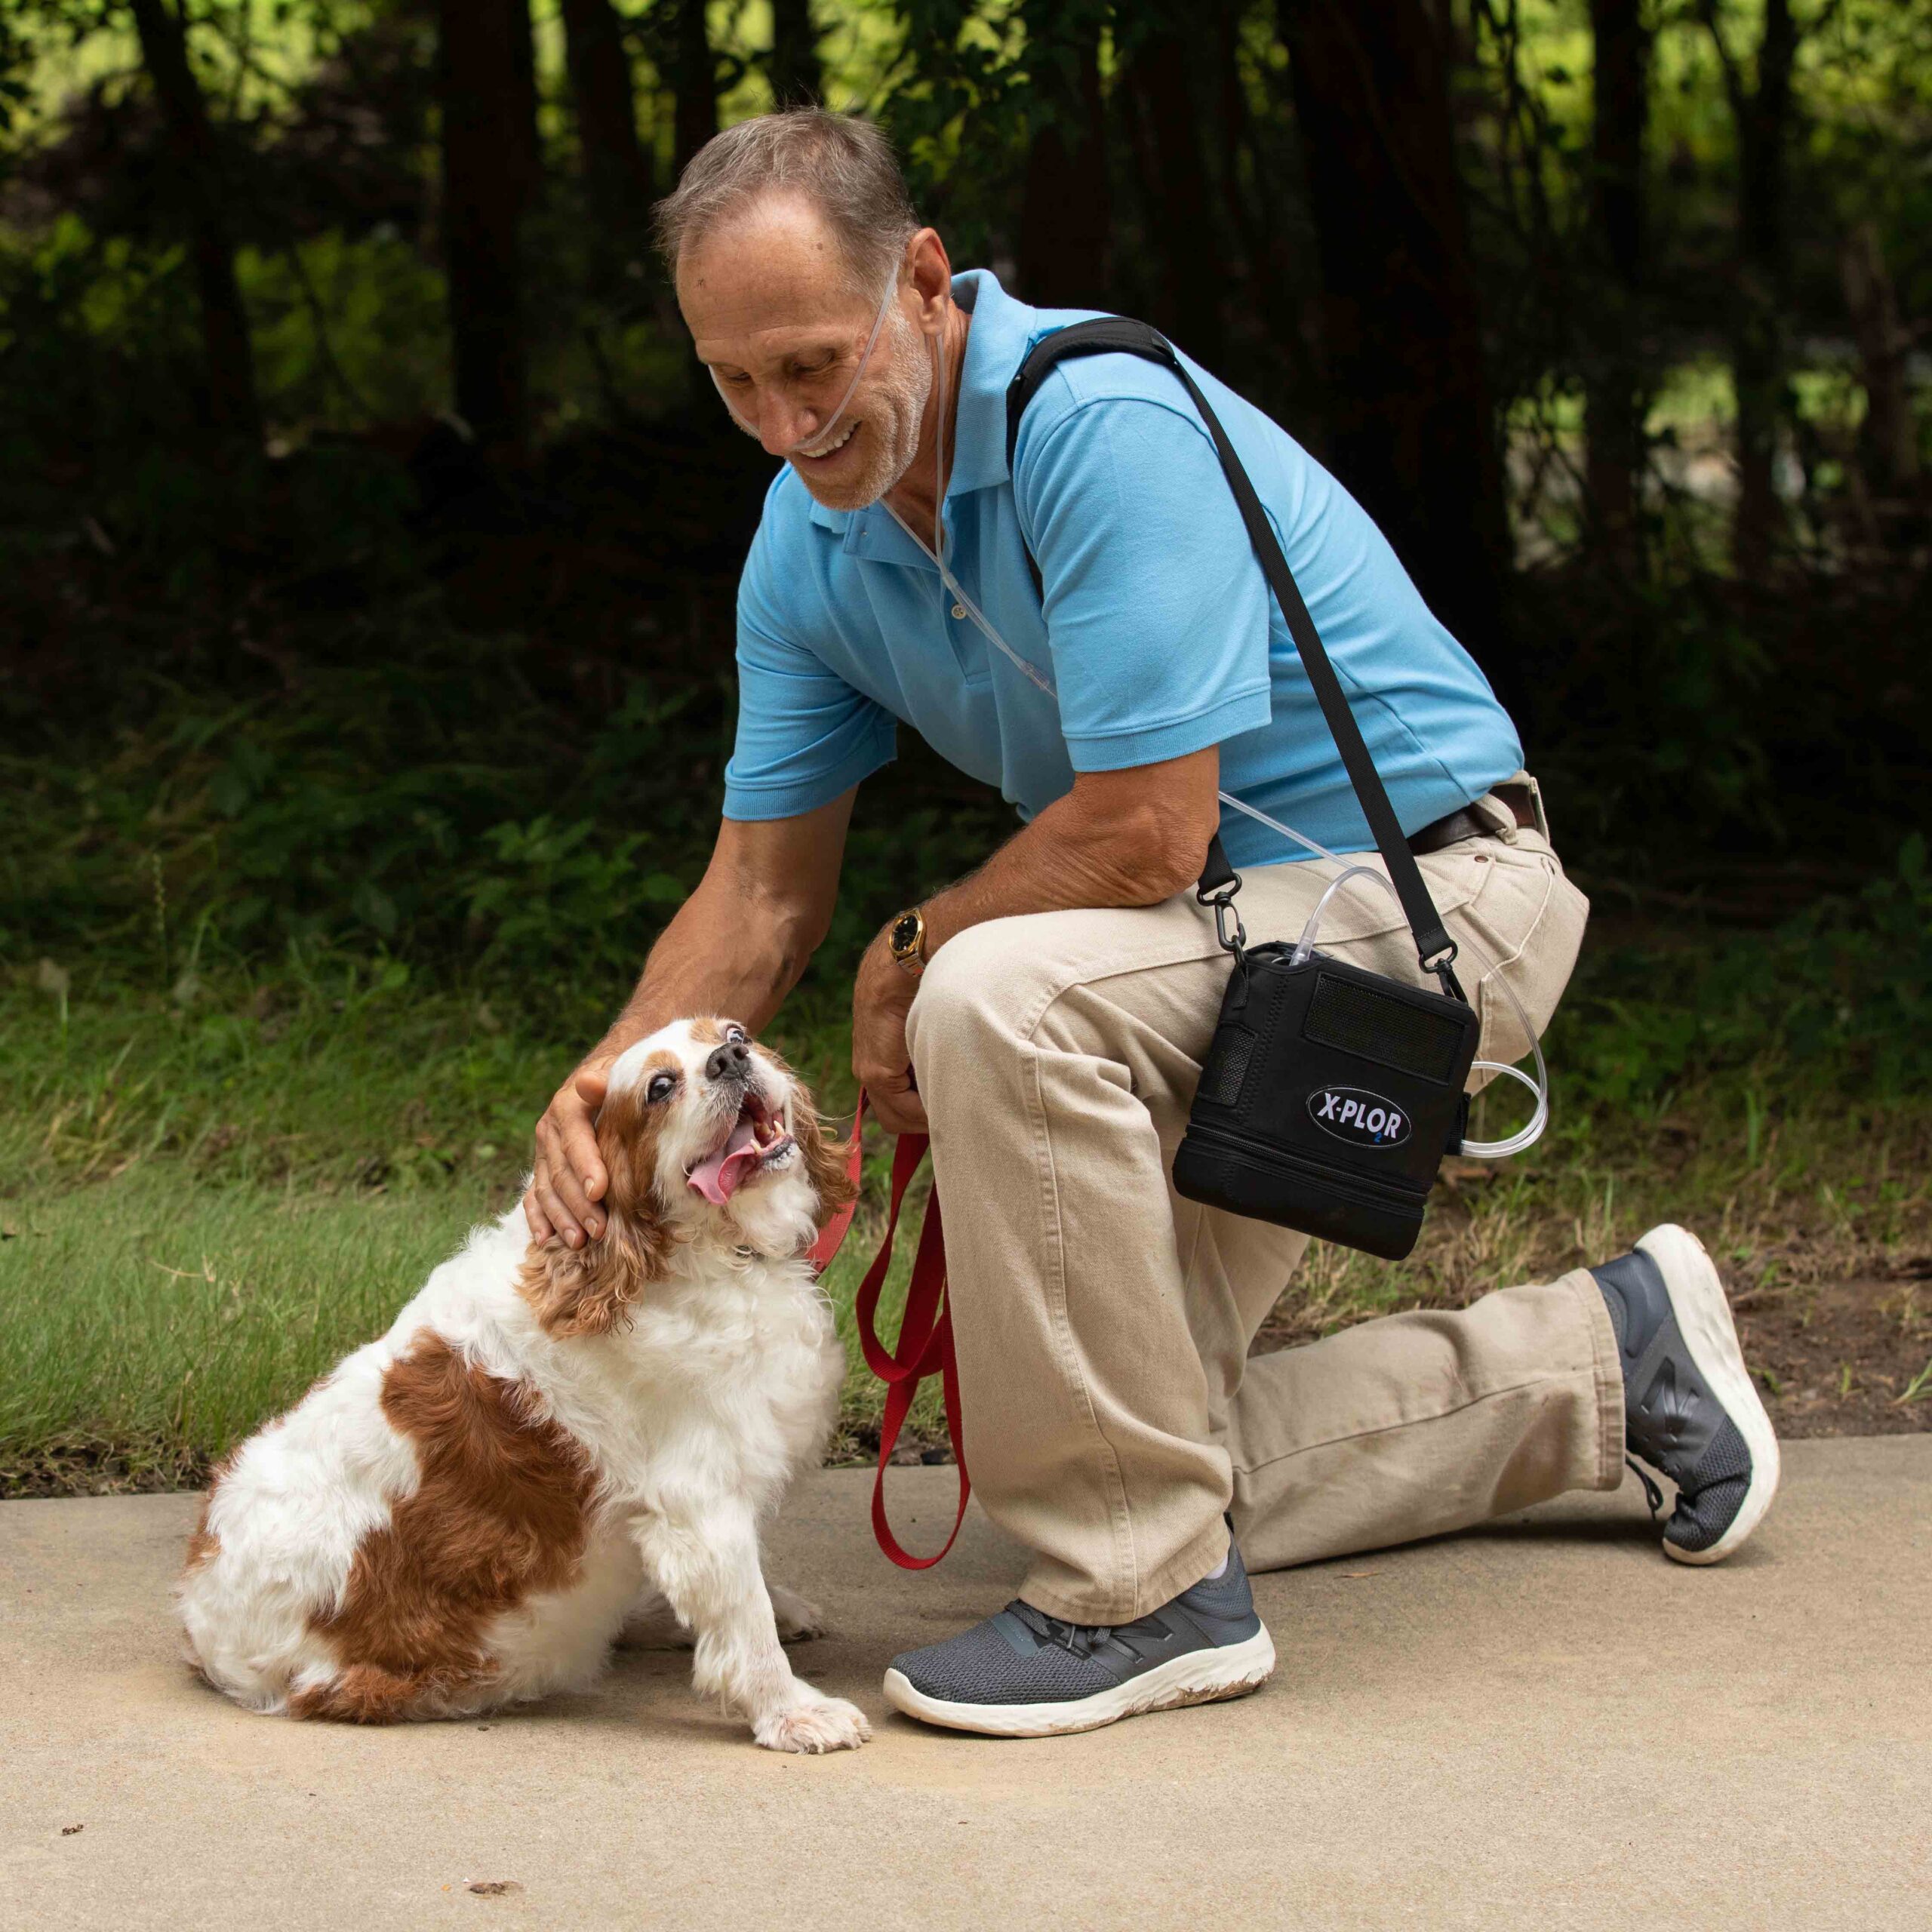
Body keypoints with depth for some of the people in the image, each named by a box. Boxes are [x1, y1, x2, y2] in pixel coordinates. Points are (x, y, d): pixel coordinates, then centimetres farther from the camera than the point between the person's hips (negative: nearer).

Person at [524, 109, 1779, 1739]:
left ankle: (1152, 1597, -24)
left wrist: (912, 954, -13)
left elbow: (1144, 833, -30)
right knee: (1164, 1445, 9)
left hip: (1428, 886, -9)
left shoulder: (1104, 422, -28)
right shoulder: (809, 539, -2)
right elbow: (763, 891, 2)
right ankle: (1610, 1358, 30)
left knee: (1000, 996, -36)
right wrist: (611, 1076, -17)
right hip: (1231, 929, 9)